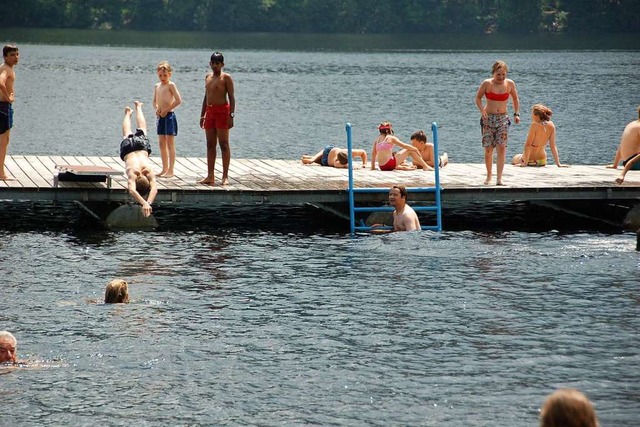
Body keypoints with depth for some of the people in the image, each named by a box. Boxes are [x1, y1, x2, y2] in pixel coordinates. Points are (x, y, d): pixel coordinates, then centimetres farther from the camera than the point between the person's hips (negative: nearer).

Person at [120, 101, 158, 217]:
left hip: (142, 144, 0)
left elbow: (154, 188, -53)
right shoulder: (132, 173, -47)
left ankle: (138, 107, 63)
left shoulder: (149, 172, -45)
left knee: (141, 129, 34)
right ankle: (128, 113, 67)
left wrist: (148, 203, -69)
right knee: (127, 134, 36)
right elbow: (132, 191, -59)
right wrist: (144, 203, -75)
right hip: (128, 147, 0)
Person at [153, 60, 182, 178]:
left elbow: (178, 100, -16)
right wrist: (157, 109, 0)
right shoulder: (157, 86, 13)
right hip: (160, 116, 8)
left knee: (170, 144, -5)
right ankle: (165, 169, 18)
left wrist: (166, 110, -14)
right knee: (162, 143, 11)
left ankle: (170, 170, -3)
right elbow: (155, 101, 21)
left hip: (169, 116, -8)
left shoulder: (171, 85, -8)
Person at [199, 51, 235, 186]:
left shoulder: (226, 78, -5)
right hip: (210, 111, 7)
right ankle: (210, 176, 9)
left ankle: (225, 176, -5)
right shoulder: (208, 77, 16)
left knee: (224, 144, -6)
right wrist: (202, 115, 18)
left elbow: (231, 97, -9)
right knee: (210, 145, 7)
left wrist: (231, 115, -18)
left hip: (222, 111, -7)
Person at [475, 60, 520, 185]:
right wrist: (482, 110, -14)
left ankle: (499, 178, -12)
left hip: (503, 118, 1)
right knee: (488, 148, 0)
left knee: (501, 147, -11)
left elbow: (515, 98, 15)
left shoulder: (510, 84, -1)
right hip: (488, 118, -1)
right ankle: (489, 176, 19)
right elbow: (478, 98, 3)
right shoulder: (487, 84, -8)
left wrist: (516, 114, 7)